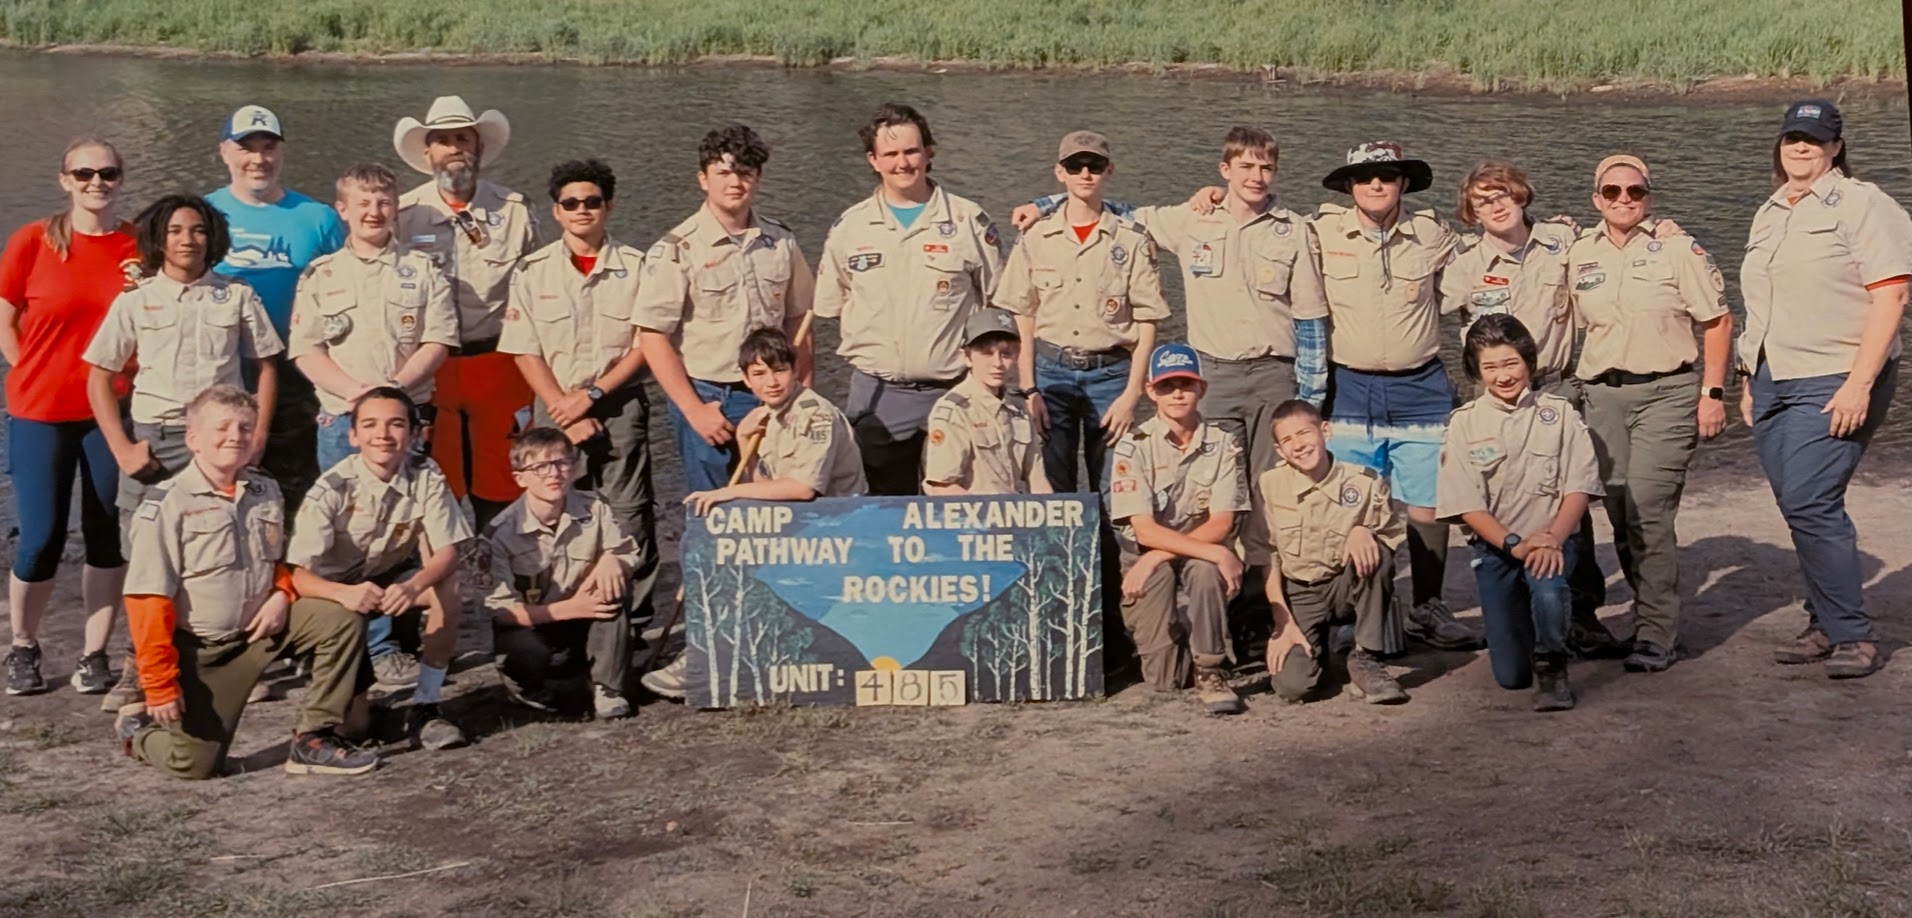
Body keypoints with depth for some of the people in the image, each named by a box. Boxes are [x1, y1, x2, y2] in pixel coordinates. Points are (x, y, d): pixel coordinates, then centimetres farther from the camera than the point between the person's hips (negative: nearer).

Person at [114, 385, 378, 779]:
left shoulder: (266, 492, 5)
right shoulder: (167, 503, -15)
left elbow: (281, 560, 21)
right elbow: (149, 599, -16)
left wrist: (282, 595, -4)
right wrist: (160, 684, -18)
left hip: (259, 629, 5)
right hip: (200, 648, -5)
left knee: (342, 622, -14)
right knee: (193, 762, -11)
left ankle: (314, 740, -8)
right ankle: (138, 727, 24)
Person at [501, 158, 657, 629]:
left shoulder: (635, 267, 1)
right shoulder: (533, 271, 4)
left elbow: (646, 344, -2)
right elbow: (525, 352, 1)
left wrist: (591, 395, -10)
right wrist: (566, 411, -8)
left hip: (620, 404, -1)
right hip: (556, 408, 1)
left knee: (628, 515, -3)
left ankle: (634, 618, 3)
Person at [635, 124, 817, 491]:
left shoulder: (780, 241, 6)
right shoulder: (677, 250, -7)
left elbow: (797, 322, 14)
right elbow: (652, 337, -9)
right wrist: (694, 410, -12)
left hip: (771, 397, 4)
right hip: (708, 400, -3)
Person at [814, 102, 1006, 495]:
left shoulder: (969, 221, 2)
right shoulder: (849, 228, 6)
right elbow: (829, 308, 15)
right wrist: (868, 345, 6)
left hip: (952, 391, -1)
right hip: (877, 397, 2)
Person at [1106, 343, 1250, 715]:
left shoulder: (1223, 445, 0)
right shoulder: (1134, 447, -7)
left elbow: (1220, 525, -9)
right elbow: (1145, 531, -16)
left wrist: (1160, 554, -23)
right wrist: (1216, 552, -27)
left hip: (1201, 561, 2)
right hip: (1146, 561, -2)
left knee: (1203, 568, -36)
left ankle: (1211, 674, -24)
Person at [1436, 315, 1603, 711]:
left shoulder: (1559, 413, 1)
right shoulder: (1464, 424, -1)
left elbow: (1578, 488, -5)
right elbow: (1466, 505, -7)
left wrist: (1552, 539, -22)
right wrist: (1514, 544, -21)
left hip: (1551, 540, -1)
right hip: (1494, 546, 1)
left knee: (1547, 586, -38)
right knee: (1511, 676, -1)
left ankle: (1551, 666, -10)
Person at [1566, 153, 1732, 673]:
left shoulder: (1678, 249, -1)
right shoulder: (1579, 255, 10)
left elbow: (1718, 322, 1)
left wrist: (1713, 393, -4)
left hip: (1666, 391, -4)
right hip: (1603, 395, 4)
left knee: (1647, 510, -14)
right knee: (1620, 515, 3)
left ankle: (1656, 636, -8)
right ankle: (1652, 619, 18)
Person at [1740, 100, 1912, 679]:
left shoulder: (1861, 205, -5)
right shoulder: (1770, 214, 18)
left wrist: (1858, 384, -20)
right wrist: (1751, 382, 19)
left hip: (1832, 383, -7)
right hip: (1774, 381, 7)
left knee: (1810, 504, -15)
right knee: (1799, 508, 6)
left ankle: (1854, 636, -6)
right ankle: (1826, 626, 15)